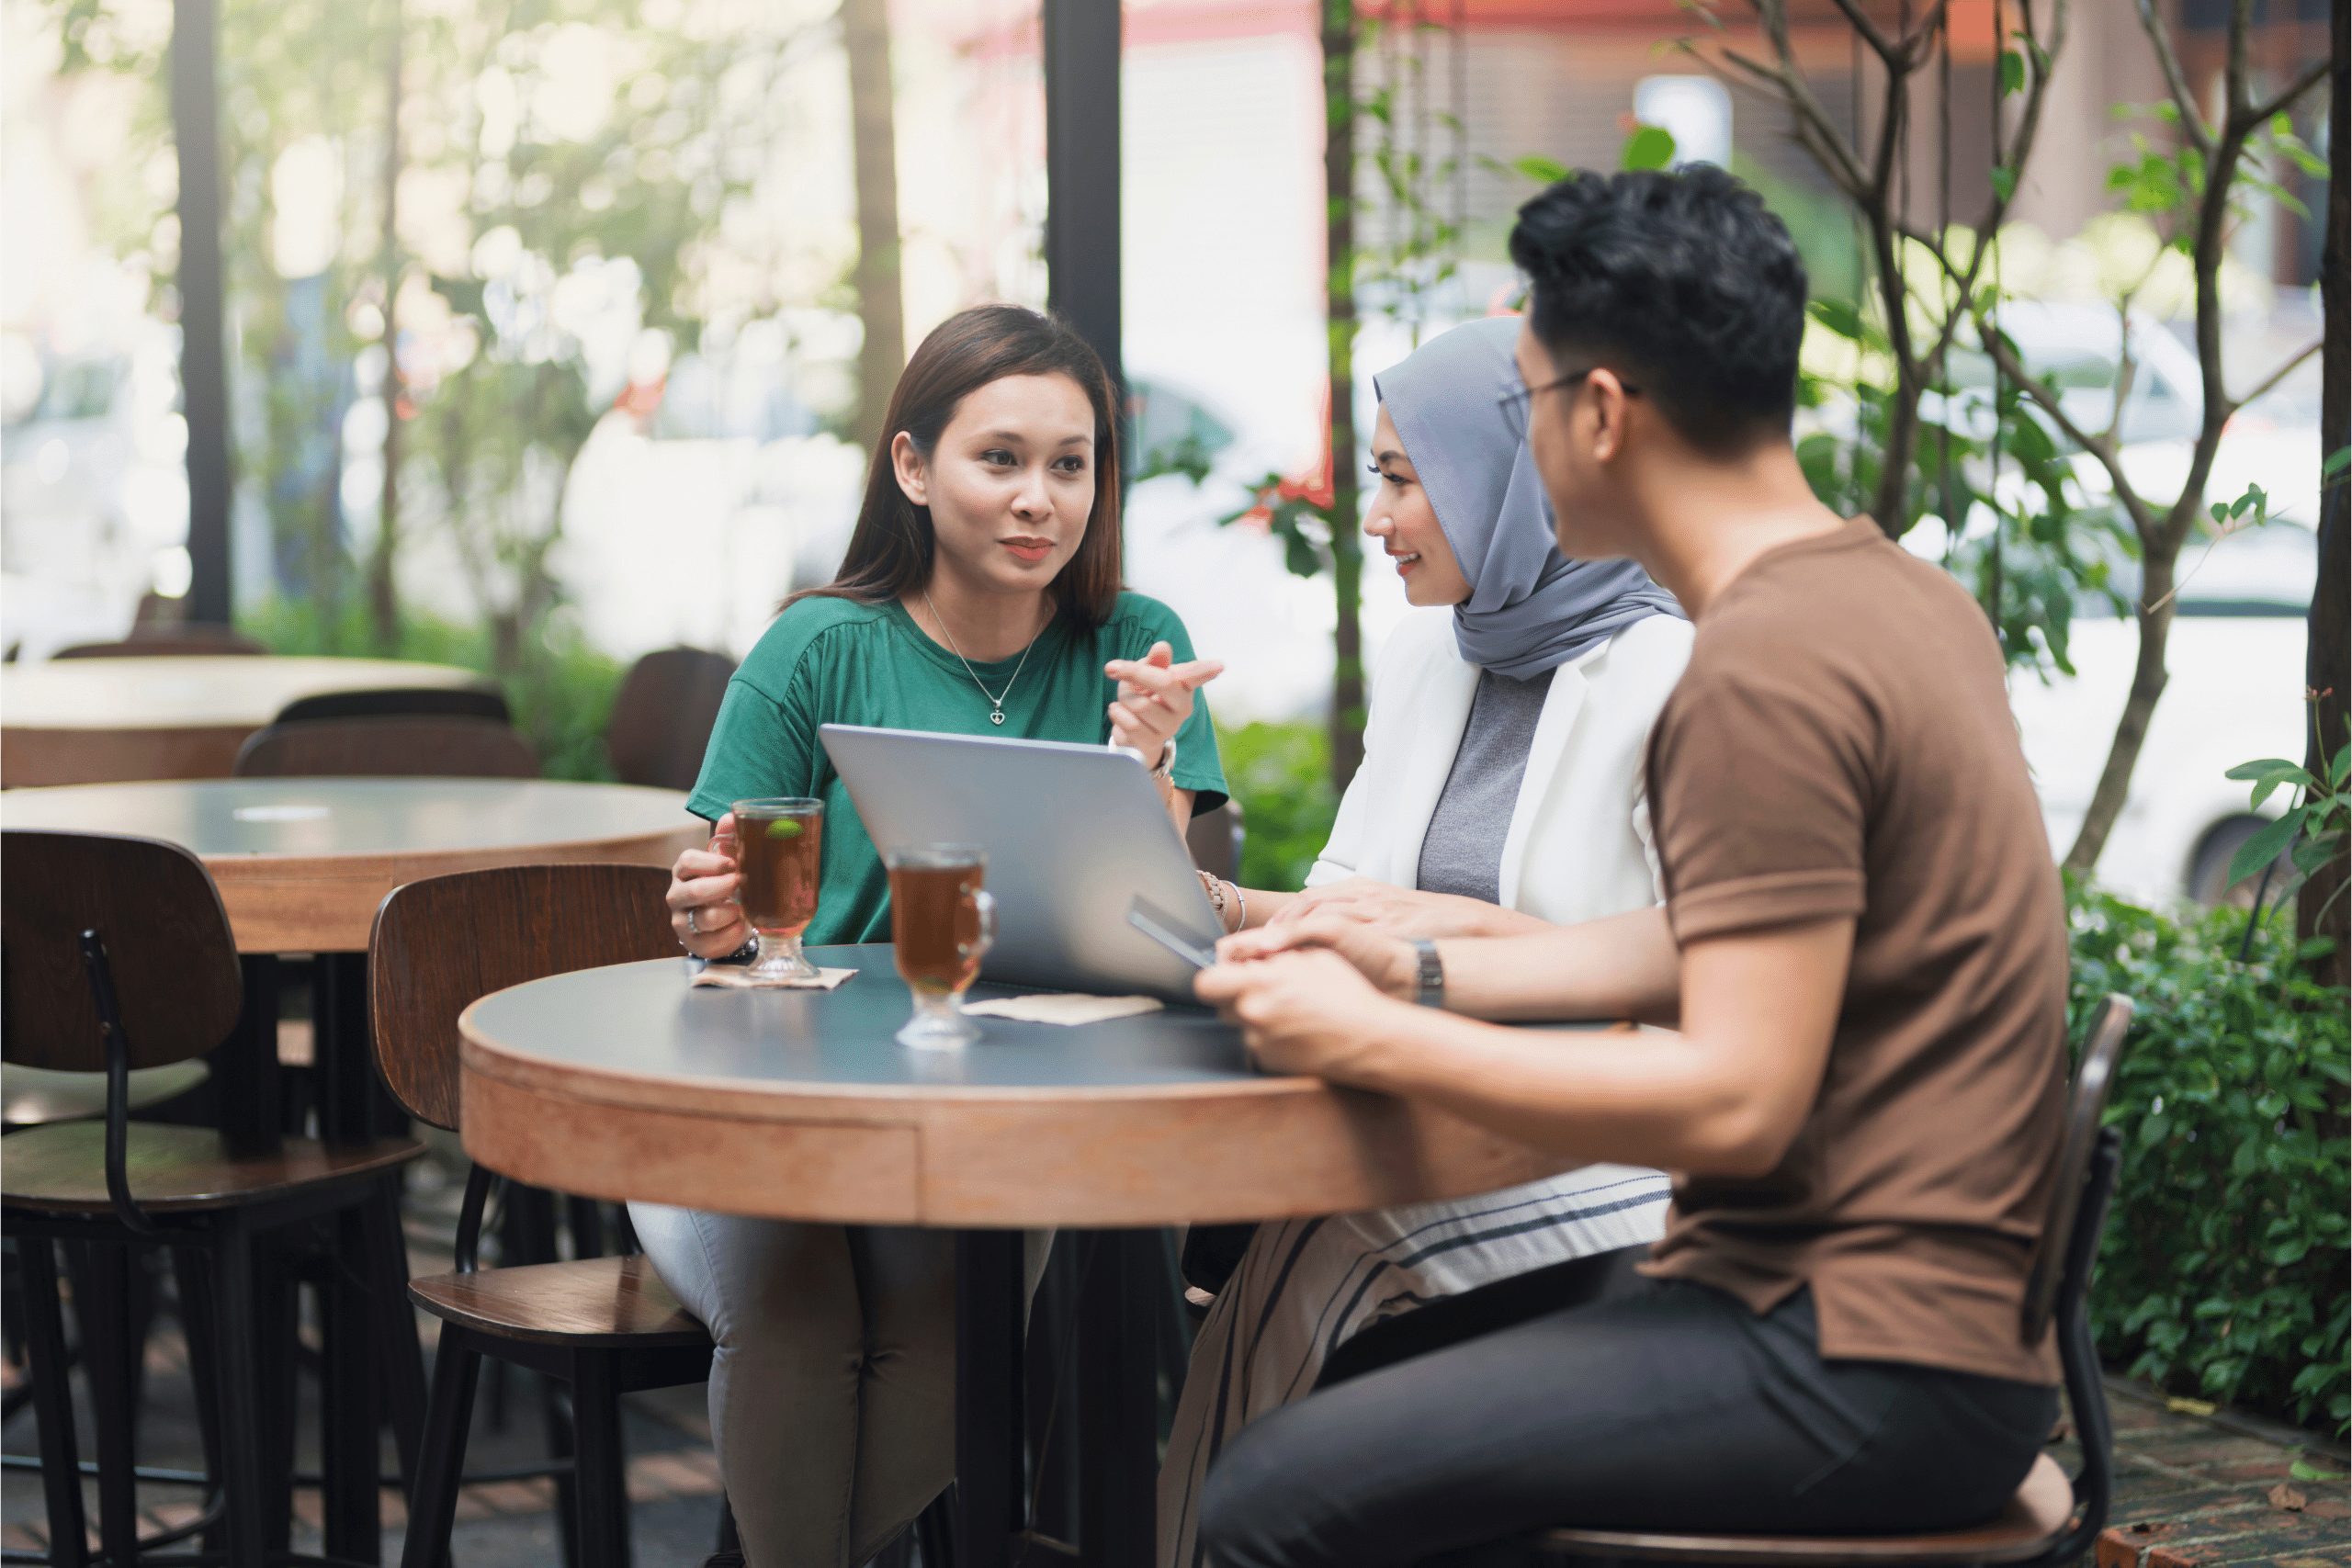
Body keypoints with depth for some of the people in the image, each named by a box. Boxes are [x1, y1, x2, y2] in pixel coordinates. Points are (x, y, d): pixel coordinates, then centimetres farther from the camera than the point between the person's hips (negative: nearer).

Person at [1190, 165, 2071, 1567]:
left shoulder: (1765, 674, -19)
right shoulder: (1899, 594, 13)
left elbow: (1738, 1101, -23)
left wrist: (1374, 1044, -15)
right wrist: (1419, 973, 15)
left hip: (1864, 1368, -10)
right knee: (1348, 1385, 17)